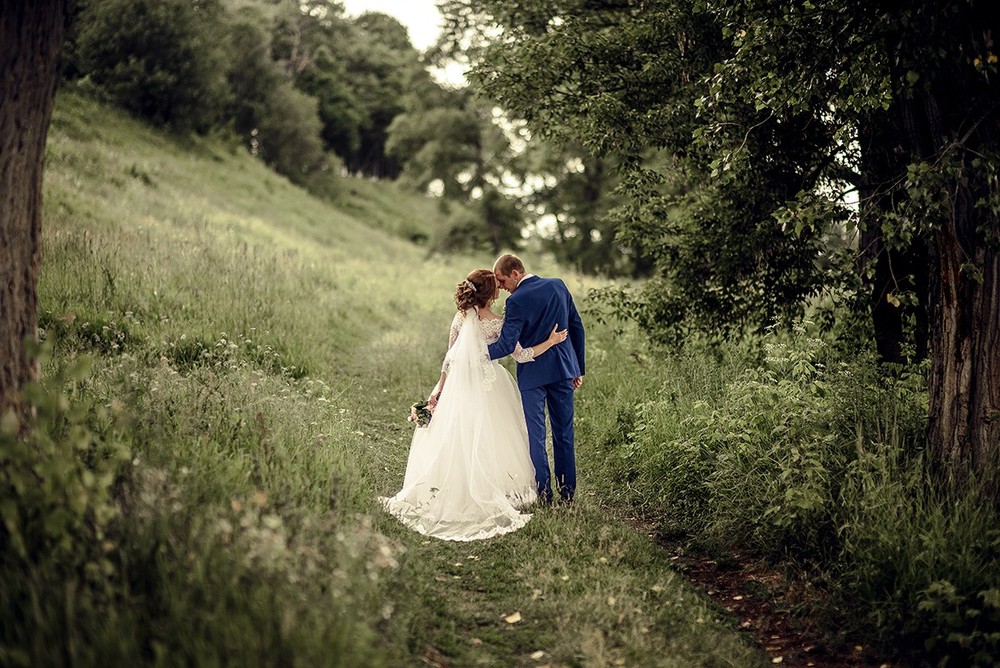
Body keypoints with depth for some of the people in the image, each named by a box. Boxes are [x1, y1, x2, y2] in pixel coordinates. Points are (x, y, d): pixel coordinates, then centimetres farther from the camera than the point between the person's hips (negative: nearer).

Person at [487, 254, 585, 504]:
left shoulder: (517, 300, -16)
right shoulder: (558, 286, 3)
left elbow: (506, 345, -21)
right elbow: (577, 327, 8)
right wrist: (578, 368, 14)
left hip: (533, 375, -6)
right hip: (563, 370, 6)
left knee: (535, 434, 4)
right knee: (564, 432, 13)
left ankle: (543, 492, 7)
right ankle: (568, 490, 19)